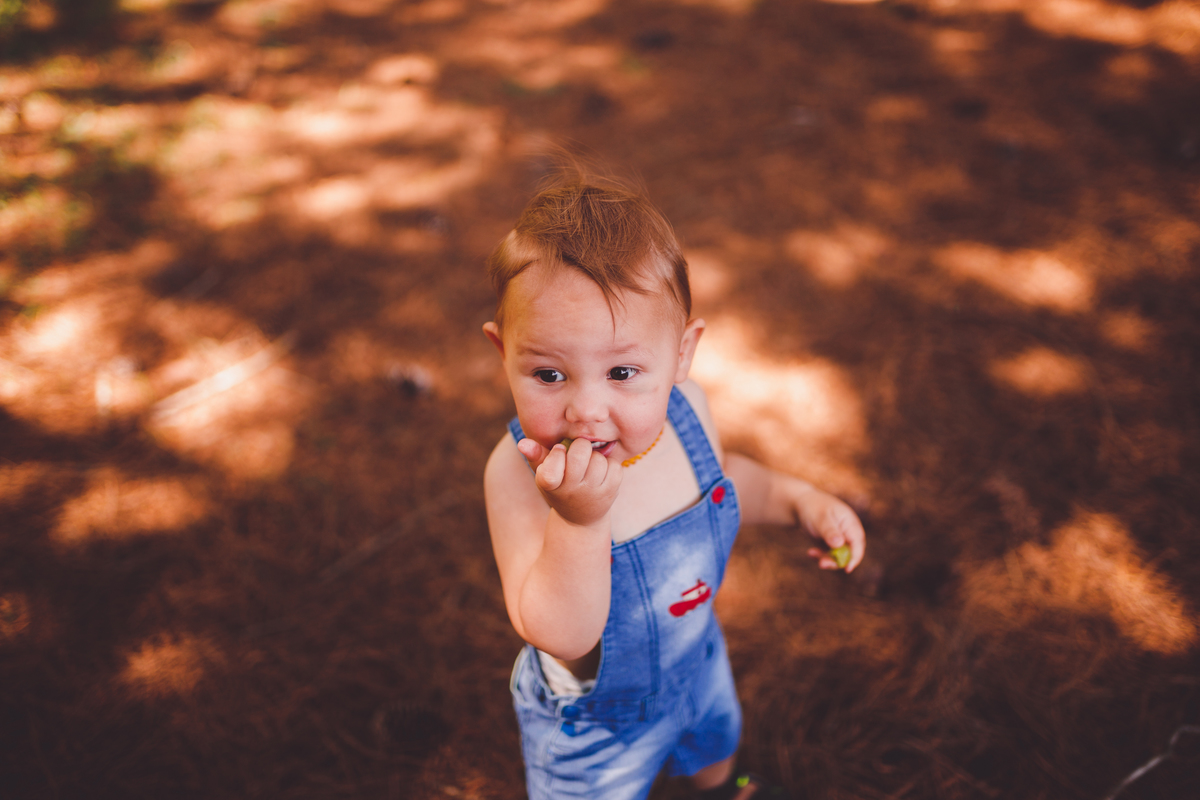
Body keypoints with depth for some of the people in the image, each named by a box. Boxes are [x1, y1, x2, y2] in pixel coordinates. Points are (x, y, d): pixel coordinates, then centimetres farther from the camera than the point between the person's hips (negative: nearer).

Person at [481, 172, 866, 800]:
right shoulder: (521, 472, -39)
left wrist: (798, 499, -10)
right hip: (594, 712, -5)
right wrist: (578, 518, -53)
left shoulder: (685, 407, -23)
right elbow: (561, 634, -40)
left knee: (715, 740, 36)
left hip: (695, 656, 6)